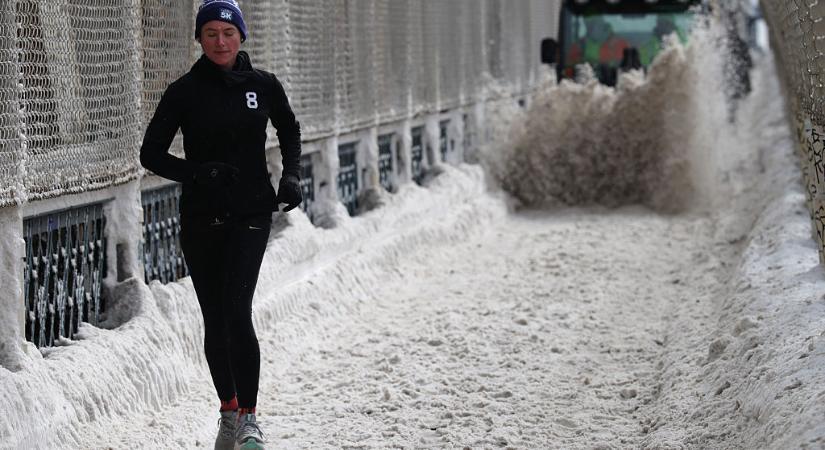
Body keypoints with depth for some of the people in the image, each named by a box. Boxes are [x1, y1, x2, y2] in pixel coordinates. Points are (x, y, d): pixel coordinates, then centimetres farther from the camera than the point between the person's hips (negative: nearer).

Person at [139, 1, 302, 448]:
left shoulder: (263, 85, 1)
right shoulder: (185, 91, -2)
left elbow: (289, 131, 20)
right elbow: (151, 153, 0)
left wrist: (291, 176, 4)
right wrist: (196, 173, -16)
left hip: (251, 215, -1)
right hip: (200, 220, 1)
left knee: (237, 314, -17)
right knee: (215, 321, 8)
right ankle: (229, 411, 25)